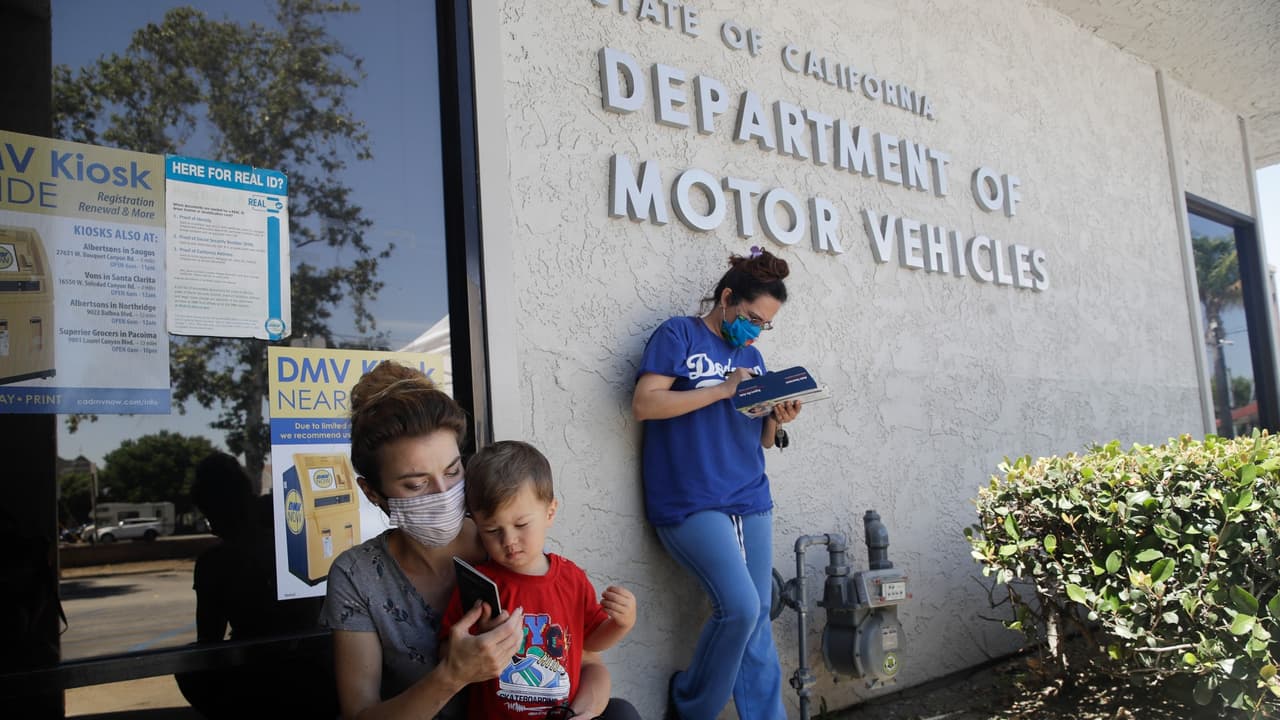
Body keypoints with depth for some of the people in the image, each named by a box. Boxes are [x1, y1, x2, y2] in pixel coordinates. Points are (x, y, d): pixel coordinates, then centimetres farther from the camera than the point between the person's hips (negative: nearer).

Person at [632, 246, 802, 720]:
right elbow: (644, 404, -15)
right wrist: (722, 389, -16)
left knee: (757, 620, 5)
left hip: (751, 502, 7)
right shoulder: (678, 335, -2)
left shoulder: (752, 357, 17)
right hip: (691, 503, -7)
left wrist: (777, 421, -3)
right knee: (740, 607, -16)